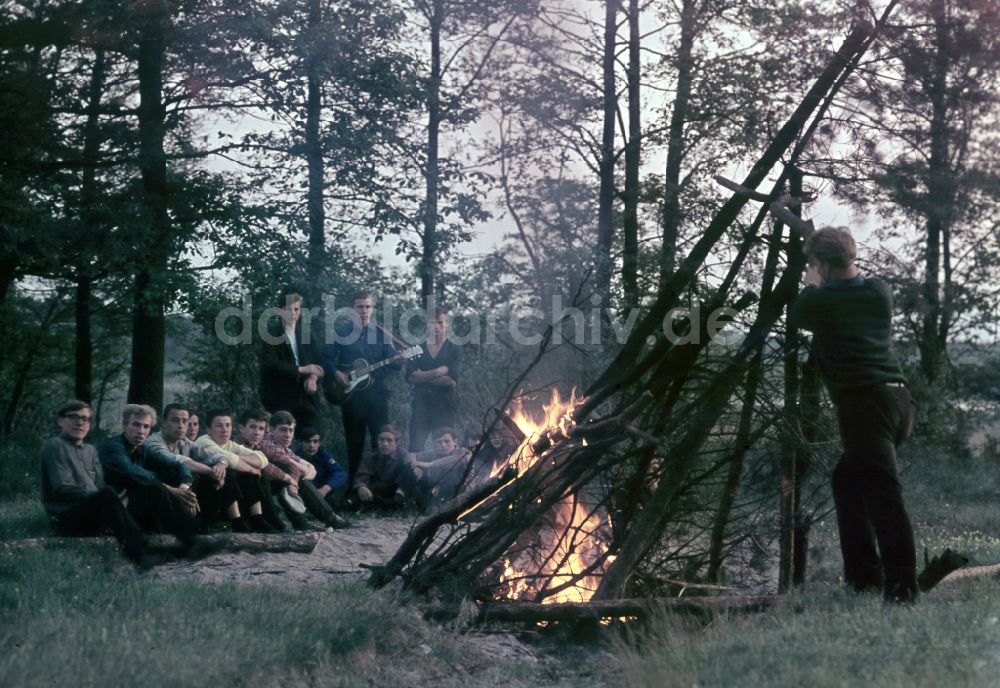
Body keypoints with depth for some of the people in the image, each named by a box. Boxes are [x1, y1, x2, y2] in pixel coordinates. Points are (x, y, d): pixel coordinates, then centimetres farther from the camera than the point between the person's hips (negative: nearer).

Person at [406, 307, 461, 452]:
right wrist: (437, 373, -14)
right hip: (421, 404, 1)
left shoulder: (454, 350, 5)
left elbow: (452, 381, -8)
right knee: (416, 448, -7)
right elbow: (410, 377, -3)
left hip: (444, 406, -1)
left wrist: (424, 376, -4)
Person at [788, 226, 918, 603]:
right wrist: (824, 289, 31)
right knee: (848, 478, 21)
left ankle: (901, 584, -19)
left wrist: (811, 287, 28)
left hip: (865, 404, -8)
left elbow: (795, 317, 16)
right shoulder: (880, 291, 11)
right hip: (897, 399, 8)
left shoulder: (823, 301, -5)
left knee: (882, 493, -13)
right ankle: (861, 572, 21)